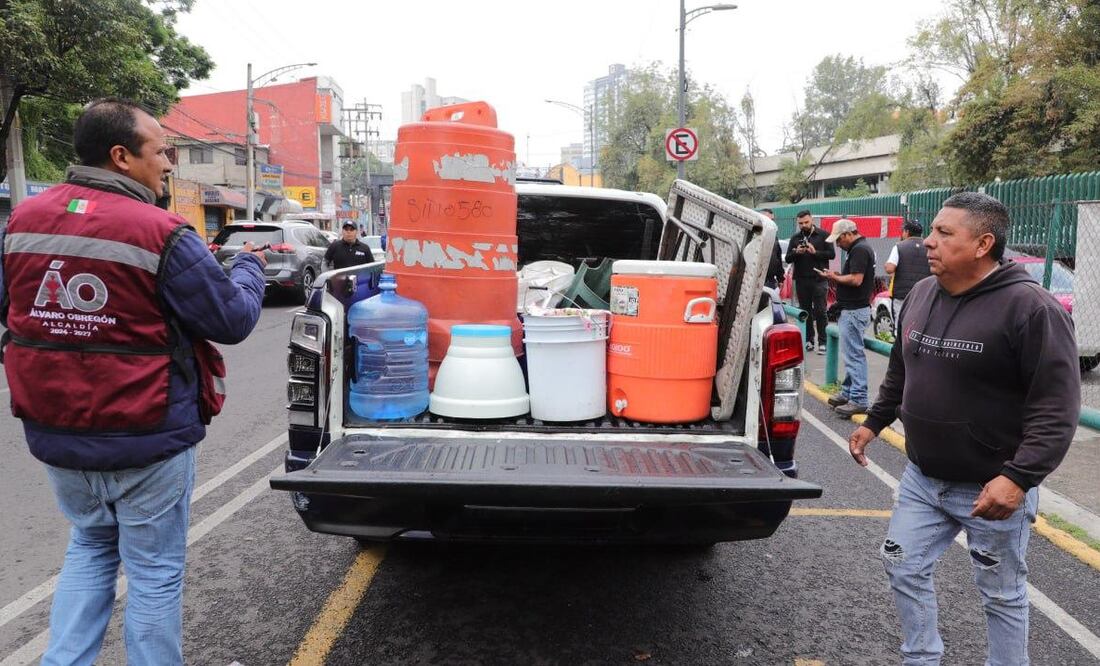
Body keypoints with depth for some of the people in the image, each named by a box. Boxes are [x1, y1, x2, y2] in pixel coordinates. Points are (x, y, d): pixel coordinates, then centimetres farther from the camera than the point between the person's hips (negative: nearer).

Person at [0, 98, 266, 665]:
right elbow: (233, 319, -12)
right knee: (155, 571, 11)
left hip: (55, 434, 6)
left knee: (90, 546, 27)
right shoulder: (162, 234, -19)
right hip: (147, 439, -6)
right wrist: (249, 267, 6)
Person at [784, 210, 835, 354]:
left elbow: (832, 254, -3)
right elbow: (788, 258, 9)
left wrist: (815, 252, -16)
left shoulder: (823, 235, 3)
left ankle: (822, 342, 0)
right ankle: (809, 340, 15)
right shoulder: (795, 238, 12)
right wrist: (796, 252, -11)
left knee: (820, 311, -4)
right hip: (801, 281, 3)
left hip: (818, 280, -3)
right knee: (805, 311, 7)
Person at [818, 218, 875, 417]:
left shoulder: (859, 250, -16)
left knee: (854, 354, -7)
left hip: (854, 310, -11)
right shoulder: (860, 248, 16)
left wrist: (834, 277, -10)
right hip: (851, 309, 11)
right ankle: (848, 392, 26)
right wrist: (838, 276, 9)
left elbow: (856, 280, -25)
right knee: (852, 353, 17)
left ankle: (858, 400, -4)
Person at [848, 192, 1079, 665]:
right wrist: (874, 422, 19)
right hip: (921, 479, 7)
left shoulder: (1031, 308, -19)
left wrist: (1018, 477, -27)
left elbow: (1057, 407, -21)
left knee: (1002, 593, 12)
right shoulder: (920, 294, 3)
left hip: (992, 488, -6)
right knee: (904, 569, 15)